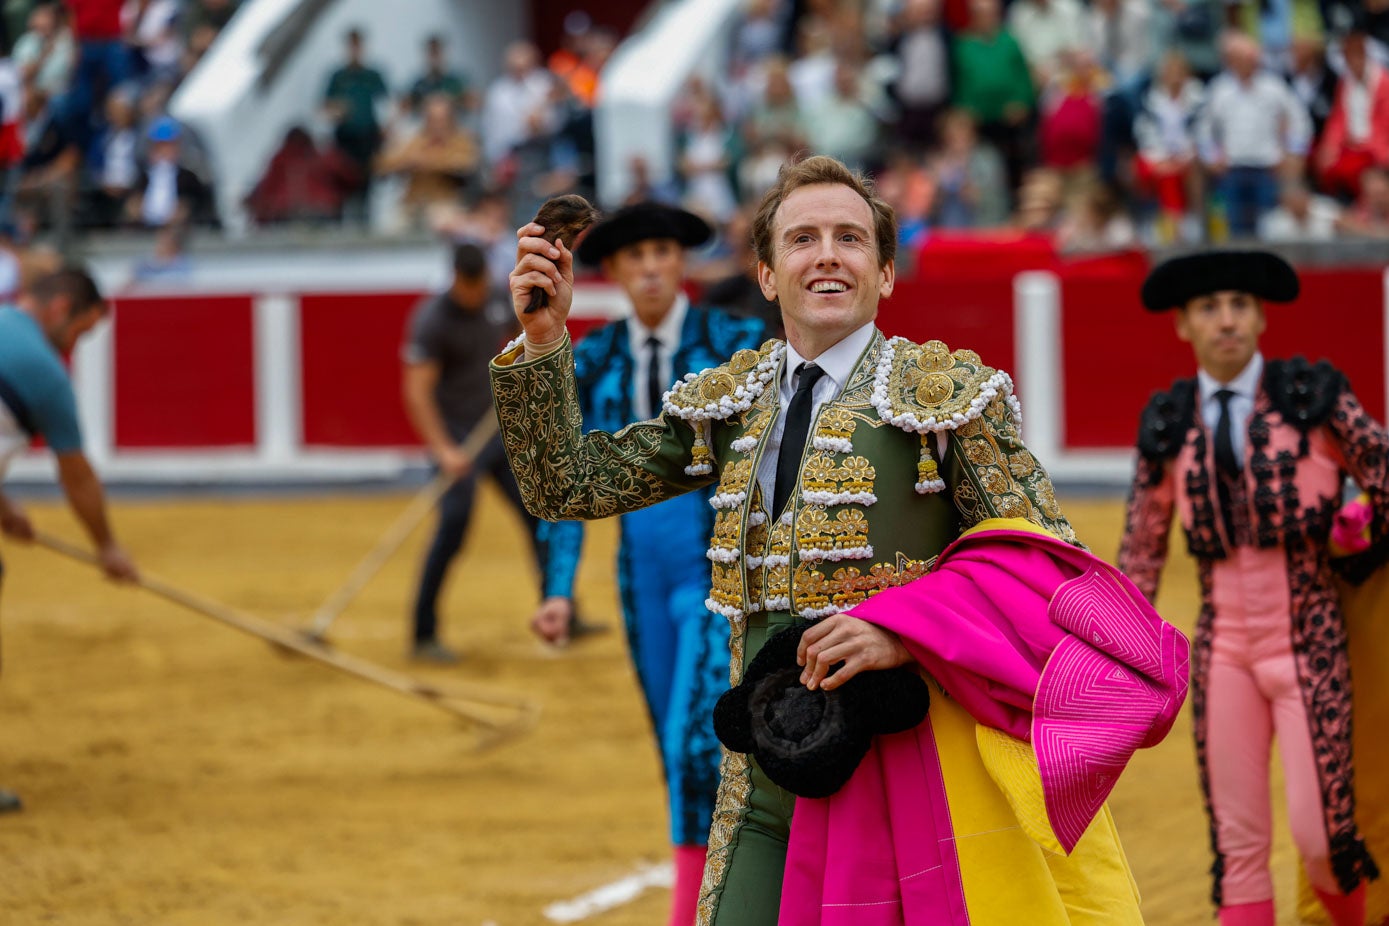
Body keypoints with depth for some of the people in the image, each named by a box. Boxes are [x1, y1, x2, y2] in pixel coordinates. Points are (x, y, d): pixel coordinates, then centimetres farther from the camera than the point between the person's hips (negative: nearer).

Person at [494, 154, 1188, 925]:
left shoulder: (947, 391, -4)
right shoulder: (725, 403, 12)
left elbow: (1045, 561, -8)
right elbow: (567, 485, 10)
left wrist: (905, 628, -22)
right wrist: (543, 339, -3)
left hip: (903, 774, -4)